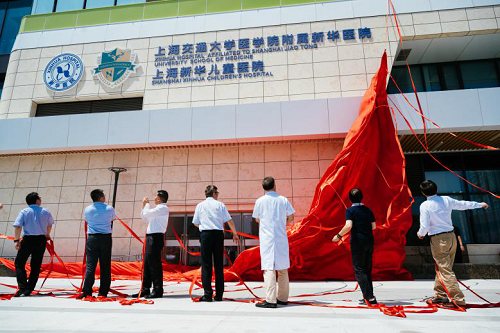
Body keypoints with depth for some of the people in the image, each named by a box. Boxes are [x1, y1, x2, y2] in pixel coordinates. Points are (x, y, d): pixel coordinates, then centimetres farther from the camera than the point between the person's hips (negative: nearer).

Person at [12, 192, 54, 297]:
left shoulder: (24, 212, -3)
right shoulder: (45, 212, 5)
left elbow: (18, 226, -13)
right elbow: (49, 225, 20)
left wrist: (16, 240, -10)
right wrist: (47, 234, 37)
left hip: (28, 239, -2)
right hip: (41, 240, 2)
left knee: (19, 263, 8)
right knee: (36, 265, 10)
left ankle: (23, 288, -4)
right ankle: (29, 289, 13)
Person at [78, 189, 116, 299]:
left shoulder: (87, 209, 2)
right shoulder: (109, 209, -1)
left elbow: (87, 220, 18)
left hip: (92, 238, 1)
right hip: (106, 238, -1)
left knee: (90, 265, 1)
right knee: (105, 266, 5)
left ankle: (86, 292, -2)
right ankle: (103, 292, 9)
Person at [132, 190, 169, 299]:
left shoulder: (162, 208, -9)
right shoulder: (157, 209, 23)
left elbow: (147, 213, -17)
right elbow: (145, 218, 26)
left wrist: (147, 204, 1)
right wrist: (144, 205, 17)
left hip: (156, 237, -10)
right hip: (151, 237, 10)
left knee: (155, 264, -7)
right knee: (147, 264, 12)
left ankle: (158, 291, -1)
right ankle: (145, 289, 19)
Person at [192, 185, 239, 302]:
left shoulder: (200, 205, 7)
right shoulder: (220, 204, 5)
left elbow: (195, 223, 10)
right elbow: (229, 221, 3)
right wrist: (235, 234, 14)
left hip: (205, 234, 0)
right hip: (218, 234, 1)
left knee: (206, 264, 2)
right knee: (219, 264, 7)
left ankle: (207, 294, -2)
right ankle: (219, 295, 10)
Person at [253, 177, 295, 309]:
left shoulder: (260, 201, -3)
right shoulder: (283, 200, 3)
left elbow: (257, 219, 9)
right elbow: (291, 220, 6)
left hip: (267, 239, -3)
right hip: (281, 238, 3)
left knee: (269, 268, -3)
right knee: (283, 268, 13)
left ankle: (270, 300, -6)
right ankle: (283, 298, 21)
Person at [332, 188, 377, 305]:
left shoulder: (350, 210, -8)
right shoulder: (367, 210, 9)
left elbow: (348, 226, -21)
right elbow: (374, 226, 13)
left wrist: (338, 236, -10)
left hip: (358, 242, -6)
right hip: (369, 242, 6)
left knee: (359, 270, 1)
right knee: (367, 270, 15)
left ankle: (369, 297, -4)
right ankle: (369, 297, 19)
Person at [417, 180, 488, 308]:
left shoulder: (425, 205, -13)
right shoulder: (446, 200, 3)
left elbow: (424, 226, -15)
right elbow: (463, 204, 18)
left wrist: (420, 234, 7)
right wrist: (480, 204, 36)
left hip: (438, 240, -7)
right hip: (451, 237, 7)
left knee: (446, 271, -2)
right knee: (443, 268, 17)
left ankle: (458, 300, -3)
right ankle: (440, 295, 26)